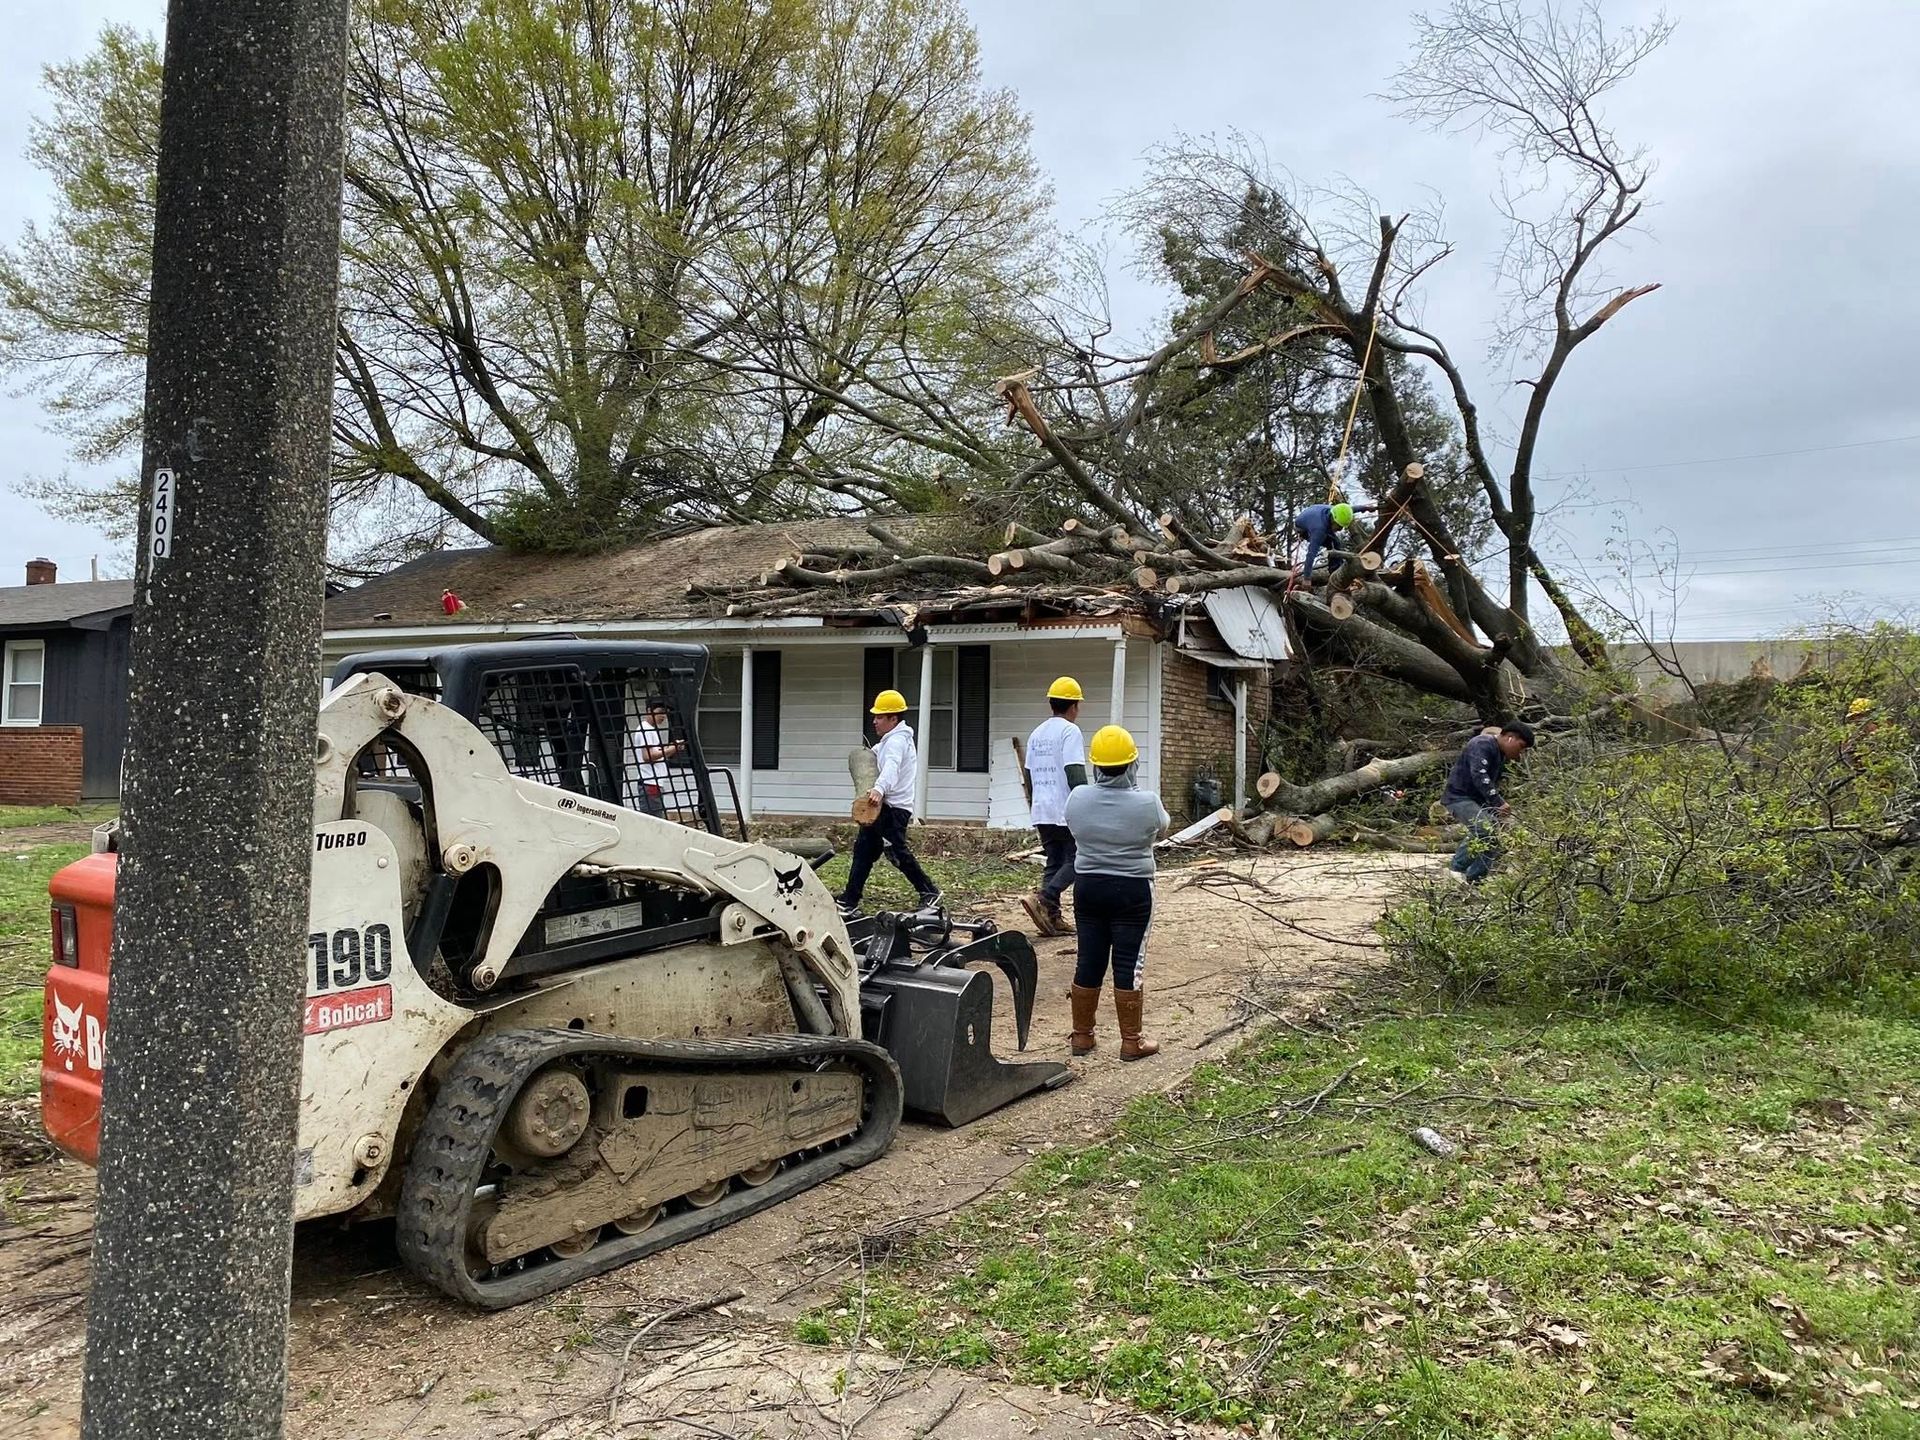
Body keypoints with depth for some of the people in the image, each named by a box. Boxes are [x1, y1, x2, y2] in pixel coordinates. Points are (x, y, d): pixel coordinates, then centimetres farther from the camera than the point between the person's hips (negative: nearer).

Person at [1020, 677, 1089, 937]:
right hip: (1068, 812, -8)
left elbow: (1029, 776, 19)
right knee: (1075, 861, 0)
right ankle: (1042, 899, -17)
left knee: (1054, 863, 12)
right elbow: (1075, 774, -18)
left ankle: (1053, 918, 7)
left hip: (1042, 811, 8)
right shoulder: (1070, 731, -10)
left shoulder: (1037, 733, 14)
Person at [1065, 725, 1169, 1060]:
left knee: (1088, 962, 11)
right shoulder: (1146, 803, -16)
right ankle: (1131, 1042, 10)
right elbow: (1161, 823, 6)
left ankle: (1082, 1035, 20)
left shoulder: (1077, 799, -9)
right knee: (1128, 965, 4)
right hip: (1132, 891, -3)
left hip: (1088, 886, 3)